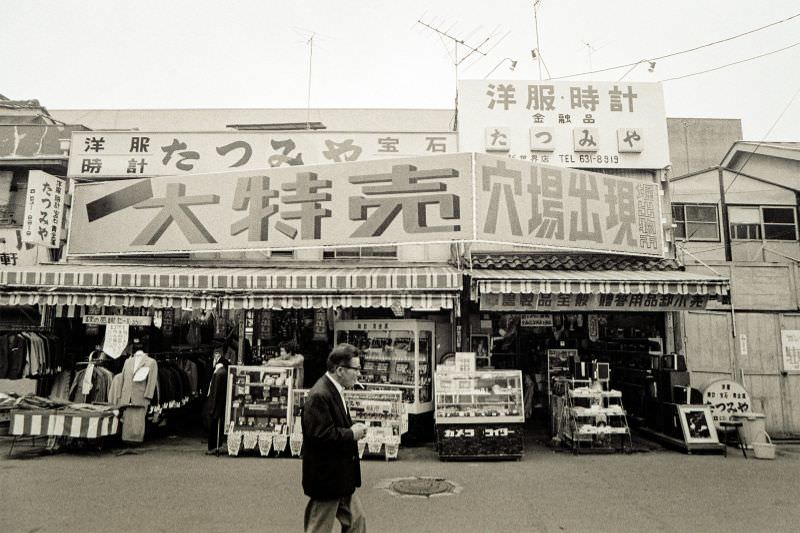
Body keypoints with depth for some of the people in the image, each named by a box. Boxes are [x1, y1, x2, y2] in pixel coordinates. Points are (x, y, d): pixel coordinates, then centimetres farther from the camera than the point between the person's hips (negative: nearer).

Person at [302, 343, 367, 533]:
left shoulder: (335, 391, 8)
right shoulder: (319, 396, -24)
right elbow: (320, 435, -30)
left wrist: (353, 429, 1)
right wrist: (352, 434, -18)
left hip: (340, 478, 10)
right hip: (326, 478, -10)